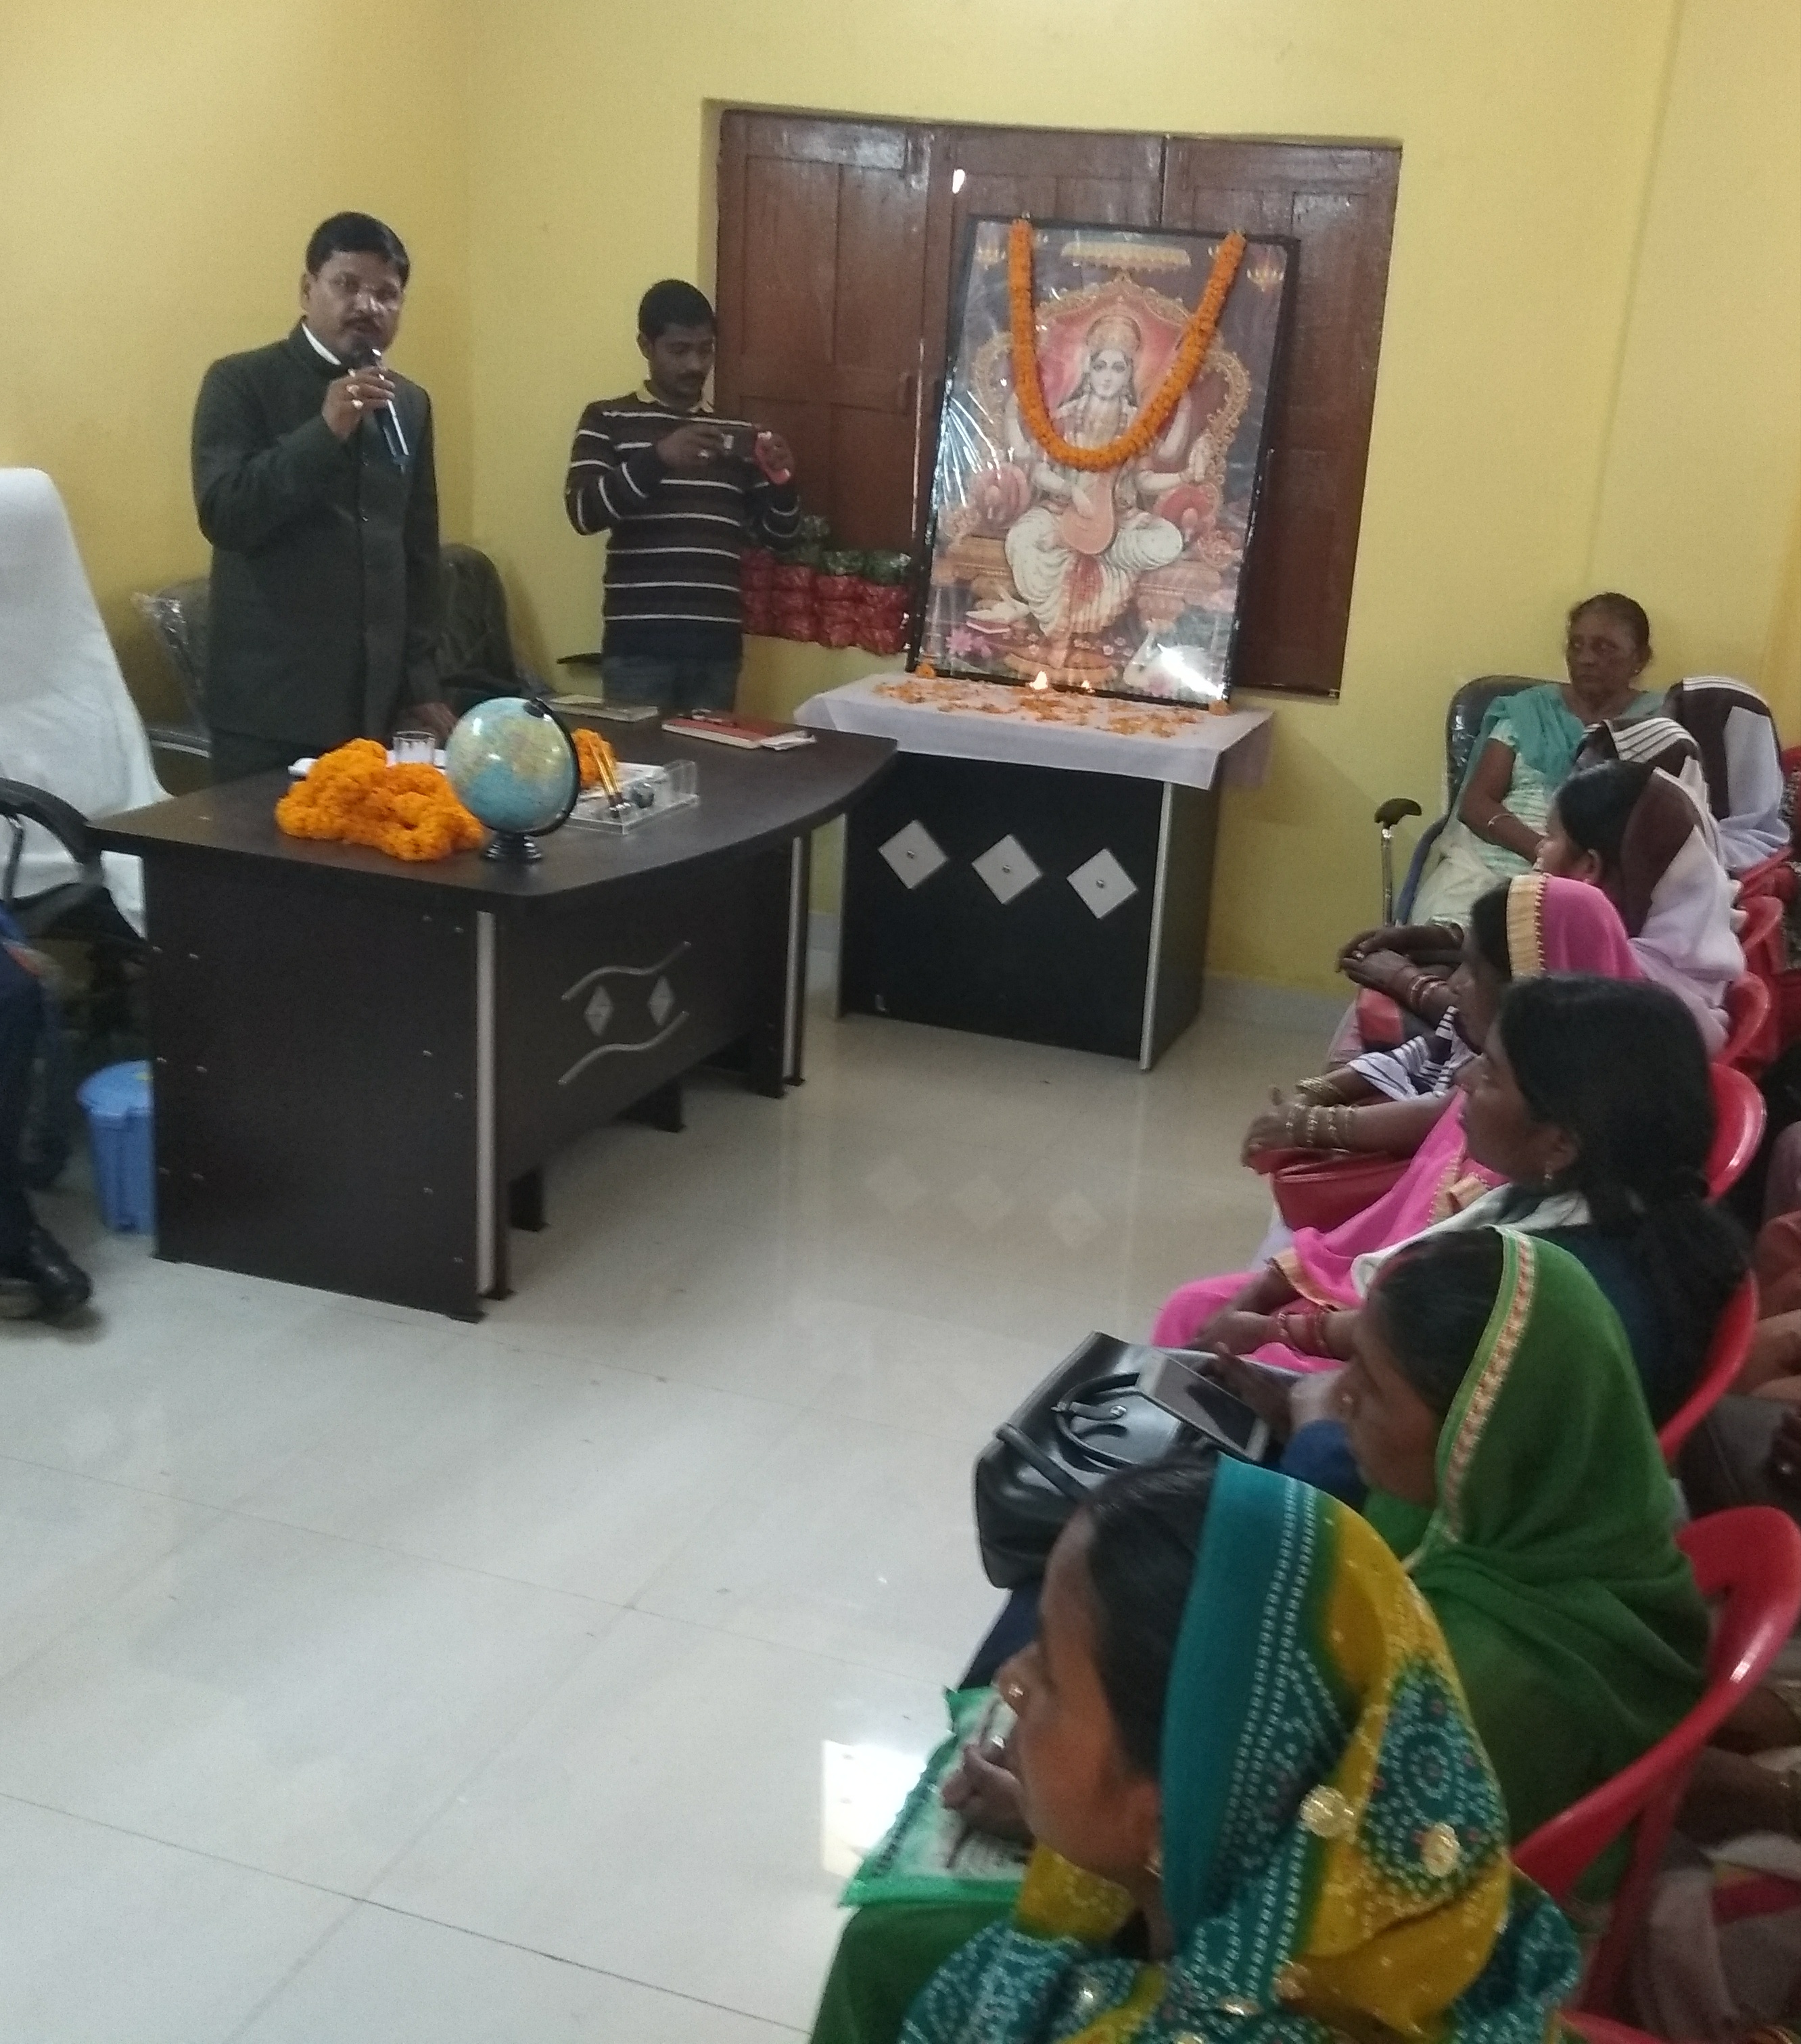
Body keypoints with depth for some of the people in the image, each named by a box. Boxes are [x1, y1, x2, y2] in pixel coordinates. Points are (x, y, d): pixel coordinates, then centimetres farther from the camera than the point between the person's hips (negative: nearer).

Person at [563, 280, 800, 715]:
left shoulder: (737, 434, 14)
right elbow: (585, 512, -8)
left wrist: (782, 482, -6)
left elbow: (776, 534, 15)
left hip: (717, 646, 3)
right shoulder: (608, 421, 5)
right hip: (638, 644, -3)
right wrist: (657, 458, -21)